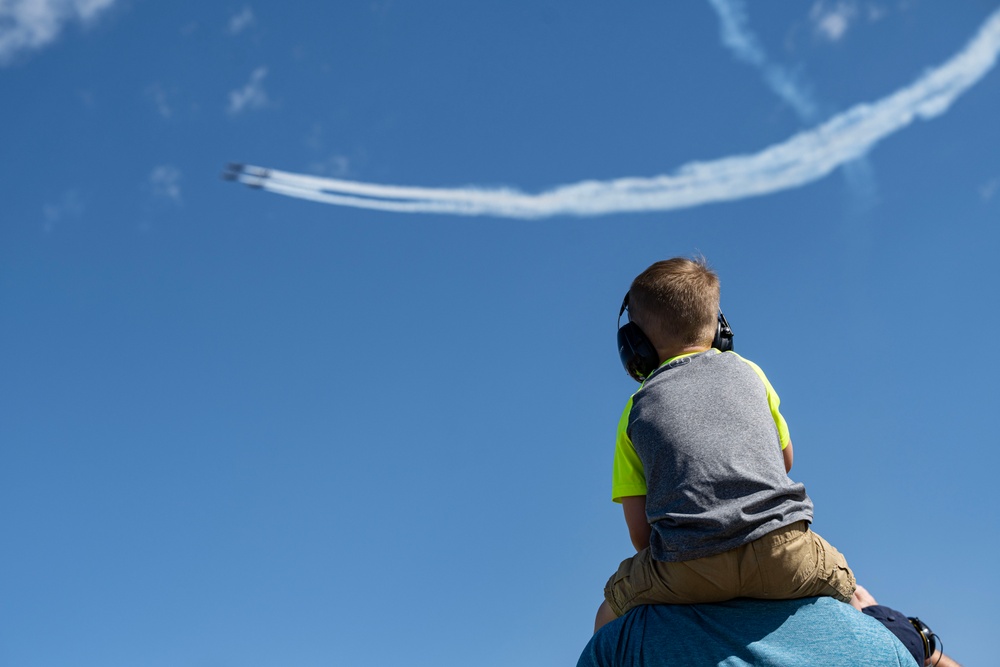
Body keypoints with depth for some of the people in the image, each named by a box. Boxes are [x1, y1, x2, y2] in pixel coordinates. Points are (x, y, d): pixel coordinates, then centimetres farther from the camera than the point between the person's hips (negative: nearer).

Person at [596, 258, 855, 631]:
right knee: (841, 583, 30)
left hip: (688, 572, -1)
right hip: (783, 556, 1)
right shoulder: (747, 372, 18)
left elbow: (640, 533, 9)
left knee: (609, 615, 24)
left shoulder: (637, 410, 13)